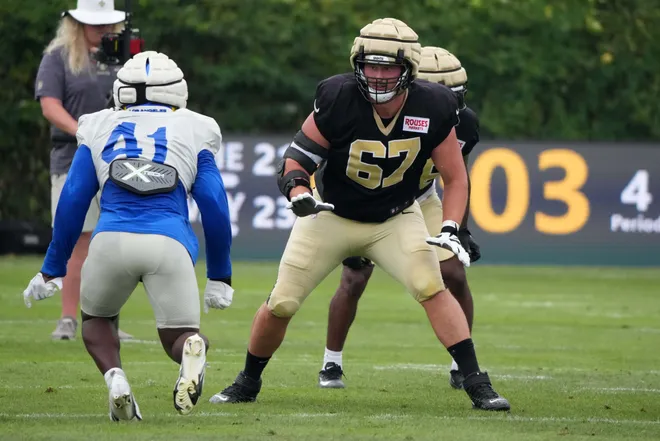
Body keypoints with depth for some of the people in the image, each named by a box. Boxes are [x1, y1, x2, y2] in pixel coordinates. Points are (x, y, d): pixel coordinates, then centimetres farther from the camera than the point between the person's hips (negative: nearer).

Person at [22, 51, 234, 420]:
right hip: (170, 243, -1)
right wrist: (219, 276, 24)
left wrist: (53, 270, 26)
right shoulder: (195, 131, 21)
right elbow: (215, 209, 16)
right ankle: (194, 348, -26)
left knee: (97, 318, 28)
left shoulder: (99, 129, 23)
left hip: (112, 239, 1)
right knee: (179, 336, 13)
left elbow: (72, 203, 19)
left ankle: (115, 378, -5)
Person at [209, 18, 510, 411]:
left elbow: (455, 178, -7)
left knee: (431, 287, -23)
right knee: (280, 305, -1)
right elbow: (296, 159, -14)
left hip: (396, 219, 0)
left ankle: (477, 384, -17)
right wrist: (299, 193, -36)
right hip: (331, 216, 0)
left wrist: (450, 230, -21)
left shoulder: (433, 108, -19)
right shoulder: (337, 99, -25)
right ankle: (248, 382, 25)